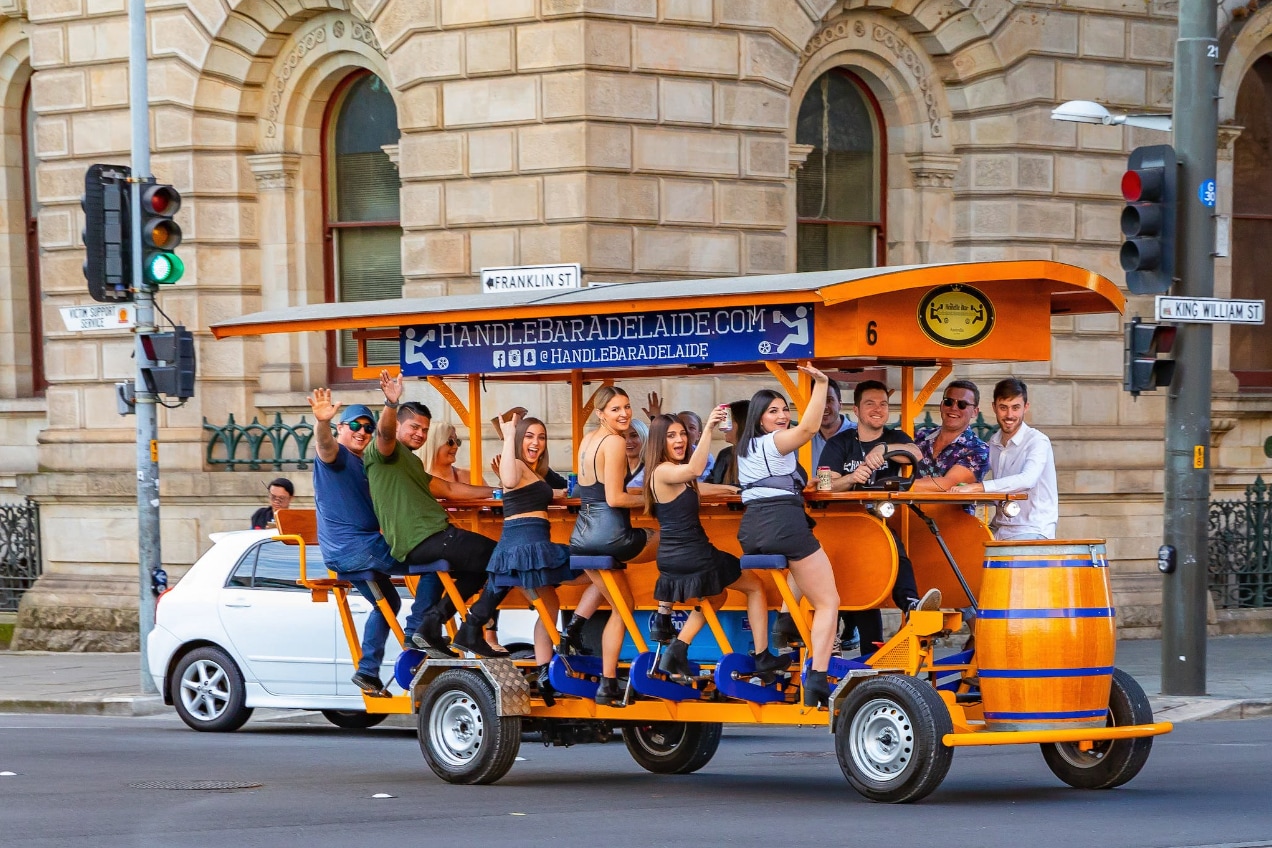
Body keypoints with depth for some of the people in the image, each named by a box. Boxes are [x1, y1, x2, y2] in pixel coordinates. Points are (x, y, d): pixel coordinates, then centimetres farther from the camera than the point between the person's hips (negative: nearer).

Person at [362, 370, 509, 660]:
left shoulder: (412, 462, 29)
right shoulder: (386, 451, -1)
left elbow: (448, 489, 36)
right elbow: (384, 432, -25)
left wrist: (494, 491, 37)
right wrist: (391, 404, -45)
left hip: (429, 540, 10)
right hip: (424, 540, -10)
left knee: (482, 569, 29)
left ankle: (432, 624, 14)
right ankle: (471, 631, -5)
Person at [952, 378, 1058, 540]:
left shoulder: (1038, 442, -11)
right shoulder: (993, 443, 12)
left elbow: (1027, 480, -28)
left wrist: (976, 487, -36)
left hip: (1033, 531, -7)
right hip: (999, 530, 7)